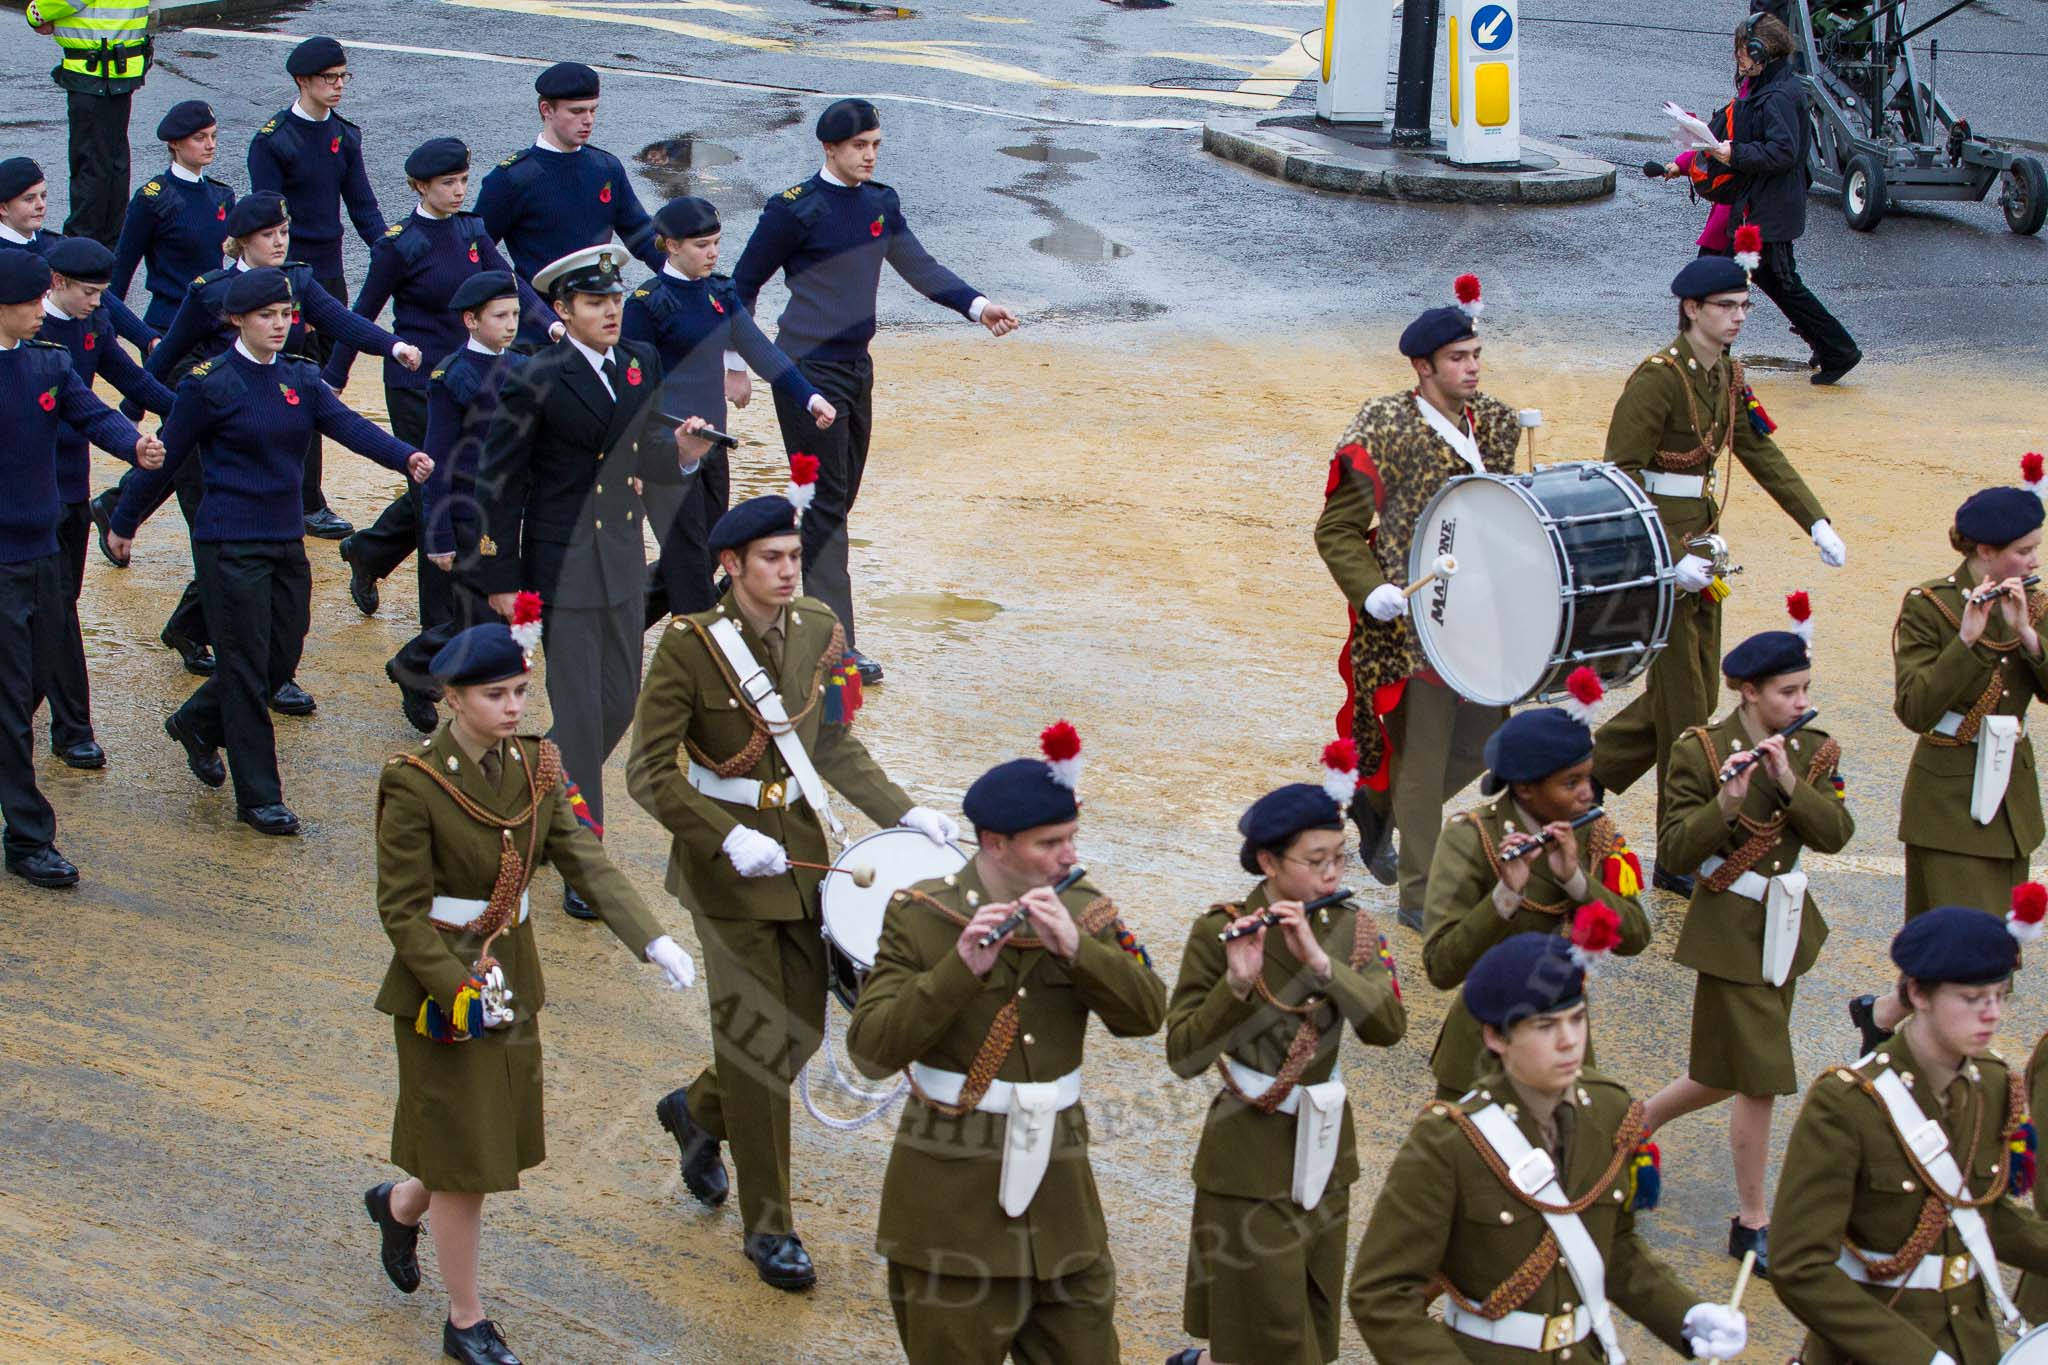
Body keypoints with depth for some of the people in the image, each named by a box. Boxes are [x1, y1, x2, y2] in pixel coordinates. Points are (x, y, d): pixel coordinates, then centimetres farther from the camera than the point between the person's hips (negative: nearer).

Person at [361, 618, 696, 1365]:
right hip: (443, 987, -6)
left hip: (514, 974, 6)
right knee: (466, 1160, 3)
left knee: (498, 1139, 17)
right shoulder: (414, 783, -18)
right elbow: (401, 909, -16)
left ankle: (400, 1203, 49)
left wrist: (653, 941, -20)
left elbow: (586, 861, -8)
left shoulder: (535, 766, -1)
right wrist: (461, 989, -24)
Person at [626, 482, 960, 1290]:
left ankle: (697, 1110, 43)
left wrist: (900, 812, 1)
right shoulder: (690, 646, -16)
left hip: (802, 852, 6)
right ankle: (768, 1226, 14)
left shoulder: (818, 631, 0)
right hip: (728, 864, -6)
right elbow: (649, 774, -15)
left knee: (802, 1032, 12)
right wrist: (728, 839, -25)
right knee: (757, 1040, 0)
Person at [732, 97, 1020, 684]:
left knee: (839, 499, 11)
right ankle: (835, 640, -10)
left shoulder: (880, 204, 10)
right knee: (826, 501, -9)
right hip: (807, 369, -8)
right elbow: (744, 284, -4)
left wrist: (977, 305, -8)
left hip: (856, 367, 8)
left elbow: (920, 267, 8)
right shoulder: (797, 209, -11)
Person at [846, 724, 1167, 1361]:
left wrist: (1074, 945, -21)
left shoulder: (1084, 910, 3)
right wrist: (961, 968, -27)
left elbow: (1146, 1014, -7)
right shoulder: (919, 917, -8)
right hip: (950, 1198, -4)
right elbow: (870, 1050, -17)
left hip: (1058, 1193, 4)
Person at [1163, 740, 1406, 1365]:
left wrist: (1318, 959, -26)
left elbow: (1387, 1027, -14)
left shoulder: (1349, 928, 0)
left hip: (1324, 1149, 5)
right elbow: (1183, 1056, -18)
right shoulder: (1219, 932, -13)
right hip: (1249, 1157, -5)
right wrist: (1237, 983, -32)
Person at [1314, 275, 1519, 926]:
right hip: (1411, 622, -7)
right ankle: (1420, 897, 16)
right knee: (1422, 759, 2)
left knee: (1483, 741, 13)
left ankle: (1377, 804, 37)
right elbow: (1337, 530, -10)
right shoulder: (1381, 432, -14)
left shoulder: (1495, 423, 5)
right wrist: (1370, 591, -23)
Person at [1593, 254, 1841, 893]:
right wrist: (1672, 559, -25)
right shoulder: (1659, 378, -18)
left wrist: (1816, 521, 2)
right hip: (1652, 546, -9)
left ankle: (1588, 772, 32)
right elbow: (1618, 478, -20)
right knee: (1682, 704, -3)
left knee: (1695, 690, 14)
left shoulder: (1728, 374, 8)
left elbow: (1761, 452, 13)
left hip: (1698, 541, 9)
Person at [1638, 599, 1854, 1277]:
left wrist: (1789, 783, -23)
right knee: (1760, 1079, -3)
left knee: (1730, 1073, 15)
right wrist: (1726, 803, -32)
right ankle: (1752, 1223, 9)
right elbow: (1675, 849, -16)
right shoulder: (1701, 751, -14)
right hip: (1731, 928, -6)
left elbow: (1835, 835, -9)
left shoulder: (1814, 750, 1)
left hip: (1787, 922, 6)